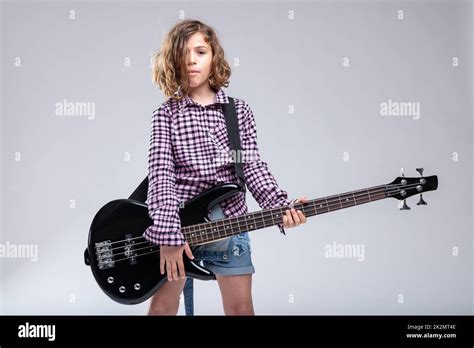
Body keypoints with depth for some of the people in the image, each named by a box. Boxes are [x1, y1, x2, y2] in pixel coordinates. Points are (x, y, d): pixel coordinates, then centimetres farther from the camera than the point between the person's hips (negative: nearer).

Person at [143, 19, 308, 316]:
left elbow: (252, 165, 0)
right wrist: (168, 233, -22)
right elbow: (160, 173, -10)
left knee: (241, 308, 5)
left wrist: (282, 207, -18)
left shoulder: (239, 110, 6)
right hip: (177, 222, -1)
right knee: (162, 307, 6)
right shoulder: (166, 114, 0)